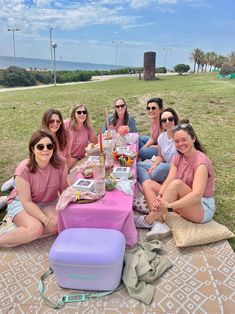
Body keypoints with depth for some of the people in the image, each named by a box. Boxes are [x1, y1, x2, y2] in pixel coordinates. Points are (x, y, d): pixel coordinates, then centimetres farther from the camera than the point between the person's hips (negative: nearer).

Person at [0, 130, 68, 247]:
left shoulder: (60, 164, -17)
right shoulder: (24, 169, -26)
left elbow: (63, 189, -5)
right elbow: (27, 202, -21)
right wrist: (46, 220, -27)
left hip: (48, 202, 4)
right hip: (21, 203, -3)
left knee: (58, 224, -25)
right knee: (36, 228, -29)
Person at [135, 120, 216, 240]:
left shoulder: (201, 162, -20)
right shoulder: (177, 158, 3)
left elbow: (197, 195, -31)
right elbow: (168, 181, -10)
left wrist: (169, 206, -39)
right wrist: (159, 197, -30)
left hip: (203, 209, -7)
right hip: (183, 203, 7)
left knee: (177, 183, -35)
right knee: (147, 183, -5)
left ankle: (148, 220, -22)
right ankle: (159, 224, -24)